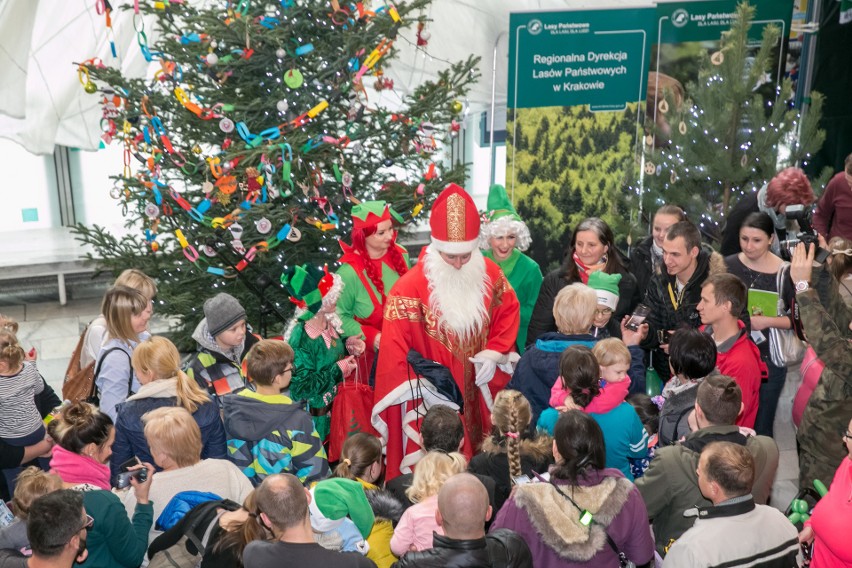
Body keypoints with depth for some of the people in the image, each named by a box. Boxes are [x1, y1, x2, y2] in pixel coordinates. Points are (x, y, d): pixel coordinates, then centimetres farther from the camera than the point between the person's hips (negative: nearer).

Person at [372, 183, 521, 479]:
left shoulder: (490, 273, -2)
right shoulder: (412, 285, -16)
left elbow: (508, 312, 9)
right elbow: (394, 343, -15)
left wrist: (494, 354, -5)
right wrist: (419, 384, -20)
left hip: (477, 390, 5)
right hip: (433, 393, -4)